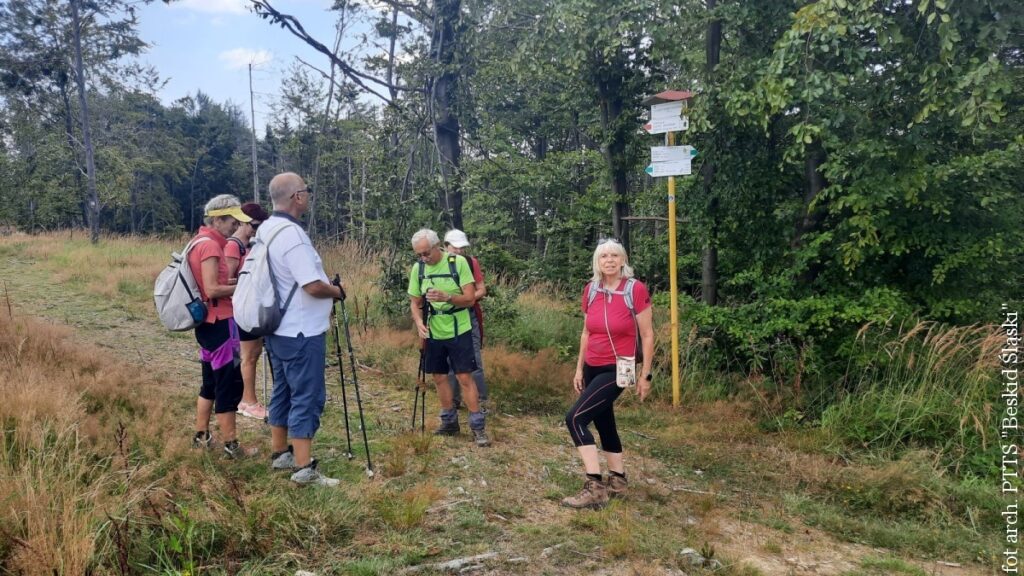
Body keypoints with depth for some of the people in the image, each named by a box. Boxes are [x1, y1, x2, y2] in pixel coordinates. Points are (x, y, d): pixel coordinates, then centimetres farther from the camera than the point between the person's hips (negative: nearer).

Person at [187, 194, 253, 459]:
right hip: (220, 323, -10)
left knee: (211, 381, 18)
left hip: (208, 322, 10)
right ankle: (230, 445, 1)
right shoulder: (210, 245, -17)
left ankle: (201, 437, 26)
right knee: (230, 383, -4)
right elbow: (213, 289, -23)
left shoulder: (200, 241, 13)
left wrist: (238, 283, 8)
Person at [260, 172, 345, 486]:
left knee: (283, 391, 18)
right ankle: (304, 468, 2)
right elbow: (313, 286, -25)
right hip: (301, 332, -10)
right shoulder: (292, 234, -22)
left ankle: (280, 453, 29)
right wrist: (337, 291, -5)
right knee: (307, 397, -3)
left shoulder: (265, 230, 8)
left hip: (277, 328, 10)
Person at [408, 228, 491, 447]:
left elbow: (470, 298, -14)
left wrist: (447, 297, -32)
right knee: (439, 377, 10)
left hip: (458, 331, -4)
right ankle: (450, 422, 25)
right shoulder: (417, 268, -1)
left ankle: (477, 427, 2)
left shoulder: (458, 262, -13)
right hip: (433, 333, 4)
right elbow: (415, 302, 6)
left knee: (464, 377, -5)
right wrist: (419, 321, -14)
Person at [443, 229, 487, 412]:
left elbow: (482, 290, 1)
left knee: (474, 359, -2)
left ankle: (481, 400, 6)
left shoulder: (471, 262, -2)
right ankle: (454, 400, 21)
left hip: (469, 316, -1)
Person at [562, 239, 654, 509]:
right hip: (592, 368, 7)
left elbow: (647, 335, -8)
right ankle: (618, 480, 33)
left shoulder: (636, 289, -14)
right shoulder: (591, 290, 2)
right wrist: (579, 368, 12)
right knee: (603, 421, 15)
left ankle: (594, 487, -11)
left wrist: (645, 375, -7)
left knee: (575, 418, -17)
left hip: (617, 369, -7)